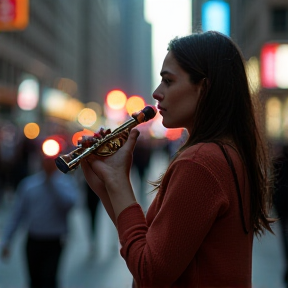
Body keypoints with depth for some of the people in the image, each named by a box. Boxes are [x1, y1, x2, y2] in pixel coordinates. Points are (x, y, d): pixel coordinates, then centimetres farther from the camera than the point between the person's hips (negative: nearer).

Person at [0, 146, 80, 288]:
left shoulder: (66, 182, -2)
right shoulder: (28, 183, 4)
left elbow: (69, 202, -23)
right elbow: (17, 213, 6)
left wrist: (52, 180, -18)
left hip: (54, 243, -3)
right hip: (33, 242, 3)